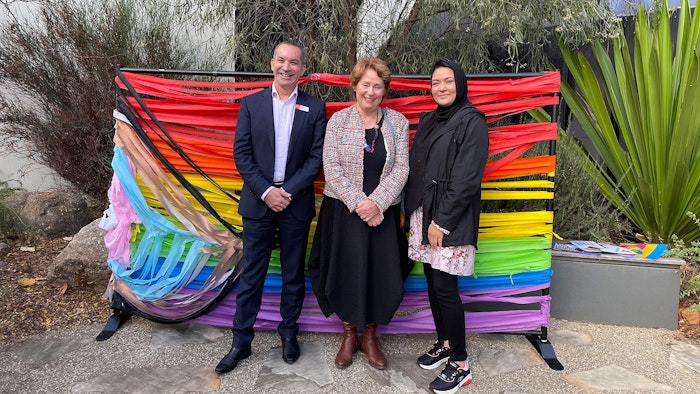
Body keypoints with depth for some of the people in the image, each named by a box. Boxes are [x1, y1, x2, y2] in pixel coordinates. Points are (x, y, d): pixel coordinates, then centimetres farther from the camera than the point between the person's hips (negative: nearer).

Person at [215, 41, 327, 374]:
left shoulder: (315, 108, 2)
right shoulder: (251, 104, 3)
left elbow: (317, 157, -3)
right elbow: (241, 154, -2)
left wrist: (288, 191, -12)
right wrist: (266, 192, -12)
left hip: (296, 203, 0)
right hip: (258, 201, 0)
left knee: (293, 274, 12)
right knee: (251, 275, 7)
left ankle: (289, 333, 30)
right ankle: (241, 340, 21)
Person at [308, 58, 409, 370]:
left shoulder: (397, 122, 3)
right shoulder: (338, 120, -1)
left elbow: (401, 168, -4)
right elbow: (331, 168, -8)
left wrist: (376, 203, -17)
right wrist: (359, 204, -16)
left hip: (382, 211, 2)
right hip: (344, 210, -1)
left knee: (381, 273, 6)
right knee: (346, 272, 6)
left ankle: (370, 337, 29)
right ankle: (349, 335, 29)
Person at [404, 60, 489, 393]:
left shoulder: (471, 122, -8)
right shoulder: (427, 121, 14)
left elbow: (466, 179, -15)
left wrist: (441, 222, -16)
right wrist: (412, 211, 7)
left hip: (450, 219, -7)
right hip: (422, 213, 7)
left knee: (444, 287, -4)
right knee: (432, 282, 12)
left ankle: (460, 364, 11)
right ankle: (444, 343, 30)